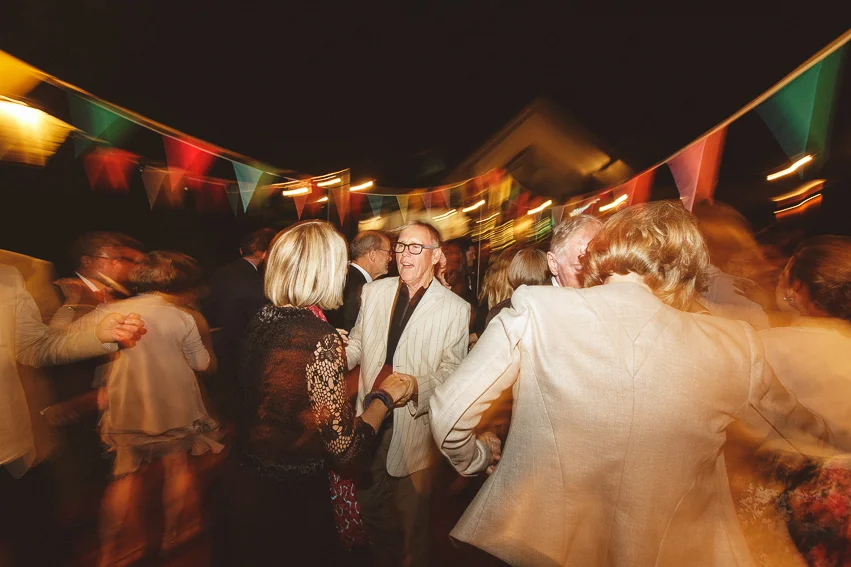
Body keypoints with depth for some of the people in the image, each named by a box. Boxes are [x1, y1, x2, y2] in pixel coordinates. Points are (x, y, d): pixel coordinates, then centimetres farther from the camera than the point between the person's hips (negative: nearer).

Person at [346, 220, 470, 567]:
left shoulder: (455, 308, -11)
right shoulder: (374, 291, 2)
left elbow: (453, 368, -11)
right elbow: (358, 340, 10)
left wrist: (418, 385, -26)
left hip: (414, 422, -4)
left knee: (411, 511, 17)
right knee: (369, 502, 24)